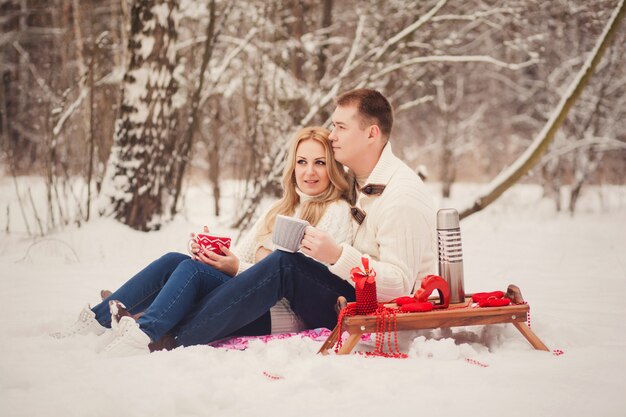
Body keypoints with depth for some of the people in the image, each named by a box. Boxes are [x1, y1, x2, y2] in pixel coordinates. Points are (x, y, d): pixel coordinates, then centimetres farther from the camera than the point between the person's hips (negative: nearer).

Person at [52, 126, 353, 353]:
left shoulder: (337, 212, 0)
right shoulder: (281, 210, 25)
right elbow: (239, 257, 17)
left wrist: (238, 269, -17)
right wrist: (212, 253, -6)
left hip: (282, 315, -7)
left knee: (192, 269, -25)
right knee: (173, 261, -11)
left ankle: (143, 336, -41)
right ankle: (97, 321, -16)